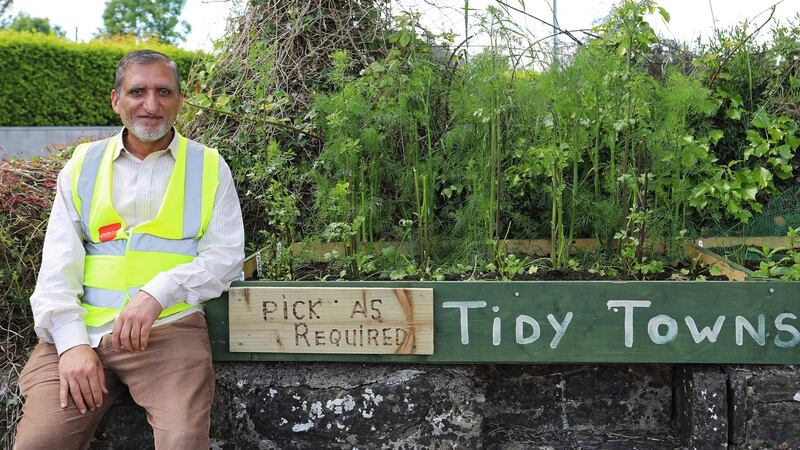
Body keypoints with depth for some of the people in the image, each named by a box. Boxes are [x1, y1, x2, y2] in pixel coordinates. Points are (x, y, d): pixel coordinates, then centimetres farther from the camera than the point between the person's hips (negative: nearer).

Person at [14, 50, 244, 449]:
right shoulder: (83, 164, 14)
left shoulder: (209, 167, 9)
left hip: (169, 327, -2)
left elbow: (225, 255, 2)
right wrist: (71, 342, -9)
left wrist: (157, 293, -15)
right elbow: (58, 263, 7)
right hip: (81, 329, 2)